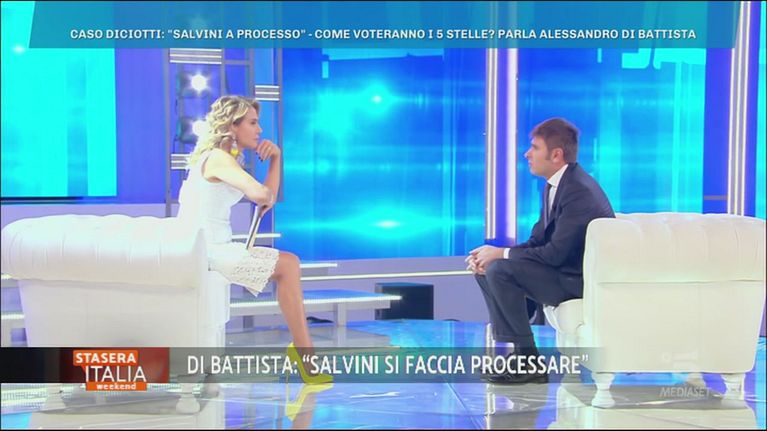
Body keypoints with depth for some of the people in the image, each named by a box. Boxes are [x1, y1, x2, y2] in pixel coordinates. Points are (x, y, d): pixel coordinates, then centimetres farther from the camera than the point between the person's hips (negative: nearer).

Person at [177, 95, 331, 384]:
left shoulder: (228, 159, 17)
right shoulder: (218, 158, -15)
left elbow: (268, 198, 16)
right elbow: (260, 194, -32)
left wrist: (275, 158, 6)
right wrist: (266, 198, -8)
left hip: (216, 247, 10)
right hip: (205, 250, -10)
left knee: (289, 263, 7)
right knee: (286, 267, -8)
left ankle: (303, 351, 2)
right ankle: (304, 355, -1)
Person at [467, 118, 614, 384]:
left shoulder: (579, 191, -22)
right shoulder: (555, 185, 9)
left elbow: (555, 253, -25)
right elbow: (537, 241, 10)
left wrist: (501, 254, -15)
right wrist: (491, 255, -6)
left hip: (582, 280, -10)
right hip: (565, 268, 10)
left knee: (500, 271, -22)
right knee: (484, 268, 7)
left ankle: (528, 360, -13)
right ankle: (515, 348, 6)